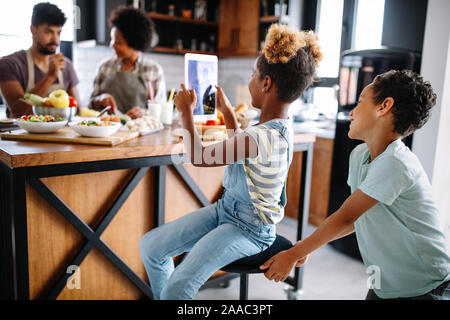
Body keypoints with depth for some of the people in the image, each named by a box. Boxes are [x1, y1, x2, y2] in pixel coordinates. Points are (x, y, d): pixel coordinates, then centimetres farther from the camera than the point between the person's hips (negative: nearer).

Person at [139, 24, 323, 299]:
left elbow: (199, 157, -17)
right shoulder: (281, 125, 3)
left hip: (248, 229, -9)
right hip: (227, 208, 9)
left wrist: (187, 112, -5)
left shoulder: (262, 137, -28)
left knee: (176, 289, -26)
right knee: (150, 245, 4)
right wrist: (227, 110, 28)